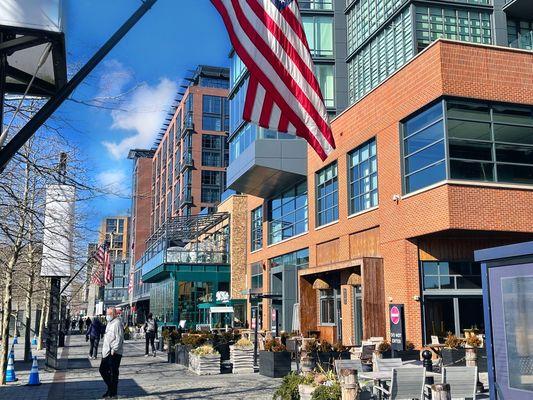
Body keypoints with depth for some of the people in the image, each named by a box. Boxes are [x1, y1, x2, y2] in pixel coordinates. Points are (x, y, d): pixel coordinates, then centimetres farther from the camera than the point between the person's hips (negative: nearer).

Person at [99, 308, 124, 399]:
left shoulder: (117, 323, -14)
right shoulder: (110, 323, 17)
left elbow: (119, 338, -21)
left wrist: (114, 350, -23)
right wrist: (104, 350, 19)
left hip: (114, 353, -10)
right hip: (106, 352, 10)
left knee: (113, 373, -2)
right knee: (102, 370, 15)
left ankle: (113, 394, 7)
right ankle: (110, 389, 28)